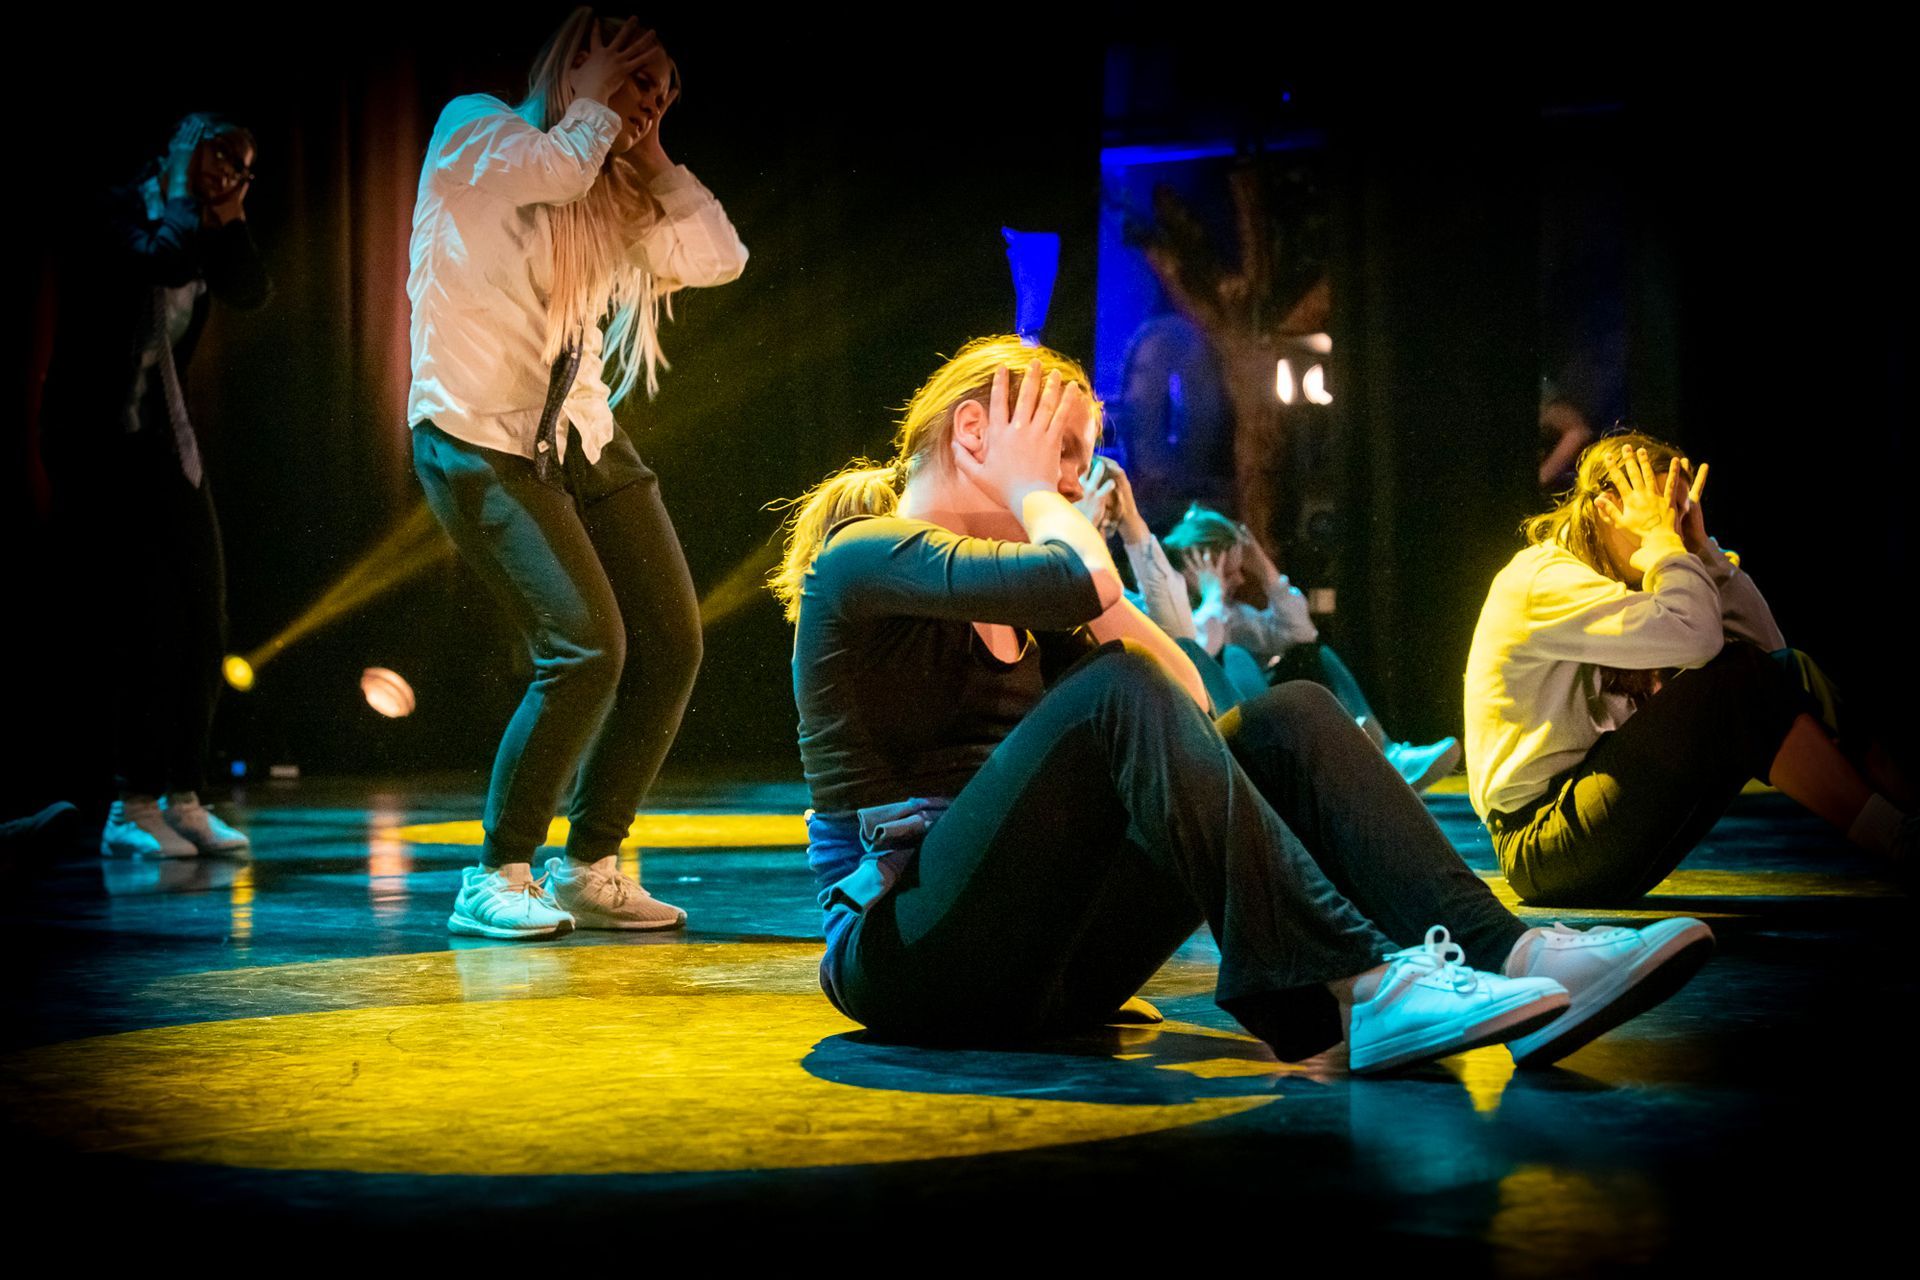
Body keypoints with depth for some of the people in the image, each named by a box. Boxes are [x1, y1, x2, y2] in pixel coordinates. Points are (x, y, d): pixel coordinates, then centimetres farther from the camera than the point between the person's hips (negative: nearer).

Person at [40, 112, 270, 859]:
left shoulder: (200, 234, 13)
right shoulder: (115, 215, -6)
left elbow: (252, 292, -2)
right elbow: (163, 260, -25)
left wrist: (229, 216, -8)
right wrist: (196, 207, -9)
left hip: (166, 441, 7)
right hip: (98, 439, -7)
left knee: (202, 615, 2)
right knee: (147, 613, -15)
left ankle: (181, 797, 8)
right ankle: (132, 808, -11)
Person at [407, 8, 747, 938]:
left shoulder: (613, 190, 14)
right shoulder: (472, 129, -3)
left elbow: (717, 260, 5)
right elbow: (553, 168, -24)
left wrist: (650, 152, 4)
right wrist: (590, 102, -6)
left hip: (581, 437, 7)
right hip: (478, 437, -7)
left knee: (670, 644, -1)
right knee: (586, 646, -20)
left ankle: (590, 870, 11)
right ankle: (495, 880, -6)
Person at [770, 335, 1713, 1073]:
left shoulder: (1021, 604, 24)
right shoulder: (861, 560, -4)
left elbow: (1186, 699, 13)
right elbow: (1080, 580, -22)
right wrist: (1026, 490, -3)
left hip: (1040, 956, 8)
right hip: (906, 948, -7)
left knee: (1287, 721, -9)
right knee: (1116, 697, -30)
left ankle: (1506, 957, -24)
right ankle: (1353, 990, -37)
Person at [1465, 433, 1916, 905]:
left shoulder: (1621, 582, 16)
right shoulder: (1545, 580, -13)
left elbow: (1766, 649, 8)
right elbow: (1696, 637, -27)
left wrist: (1701, 547, 3)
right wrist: (1662, 539, -13)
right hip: (1543, 845, -9)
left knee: (1784, 671, -1)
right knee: (1733, 680, -20)